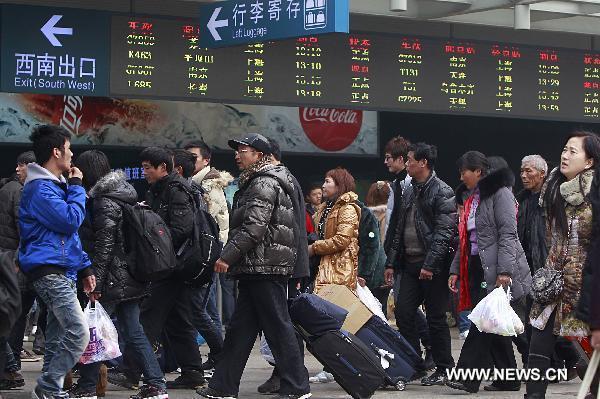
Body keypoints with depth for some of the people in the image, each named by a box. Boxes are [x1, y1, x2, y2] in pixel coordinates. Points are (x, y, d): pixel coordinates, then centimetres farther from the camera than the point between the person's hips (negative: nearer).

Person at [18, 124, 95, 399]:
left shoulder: (55, 185, 19)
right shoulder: (40, 188, -13)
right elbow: (71, 220, -21)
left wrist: (85, 267, 19)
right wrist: (76, 186, -8)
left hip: (62, 271, 10)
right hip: (49, 270, -10)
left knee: (57, 337, 12)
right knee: (78, 334, -16)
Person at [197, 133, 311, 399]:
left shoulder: (264, 184, -12)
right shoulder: (254, 183, 21)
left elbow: (253, 227, -21)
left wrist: (227, 256, -19)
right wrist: (232, 258, 19)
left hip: (265, 267, -11)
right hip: (256, 268, 11)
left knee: (278, 327, -6)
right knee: (240, 329, 11)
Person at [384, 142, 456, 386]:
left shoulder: (442, 192, -9)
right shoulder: (409, 192, 17)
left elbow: (444, 232, -16)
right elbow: (400, 230, 20)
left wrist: (430, 264, -21)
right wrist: (392, 263, 15)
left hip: (432, 267, -8)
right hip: (410, 264, 8)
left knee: (436, 318, -1)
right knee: (402, 313, 3)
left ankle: (444, 369, 9)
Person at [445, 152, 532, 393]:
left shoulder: (500, 193, -7)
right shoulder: (471, 199, 19)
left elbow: (508, 233, -15)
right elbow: (465, 238, 22)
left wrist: (504, 270, -22)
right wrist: (455, 269, 17)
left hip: (495, 270, -9)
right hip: (477, 268, 9)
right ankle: (507, 378, 14)